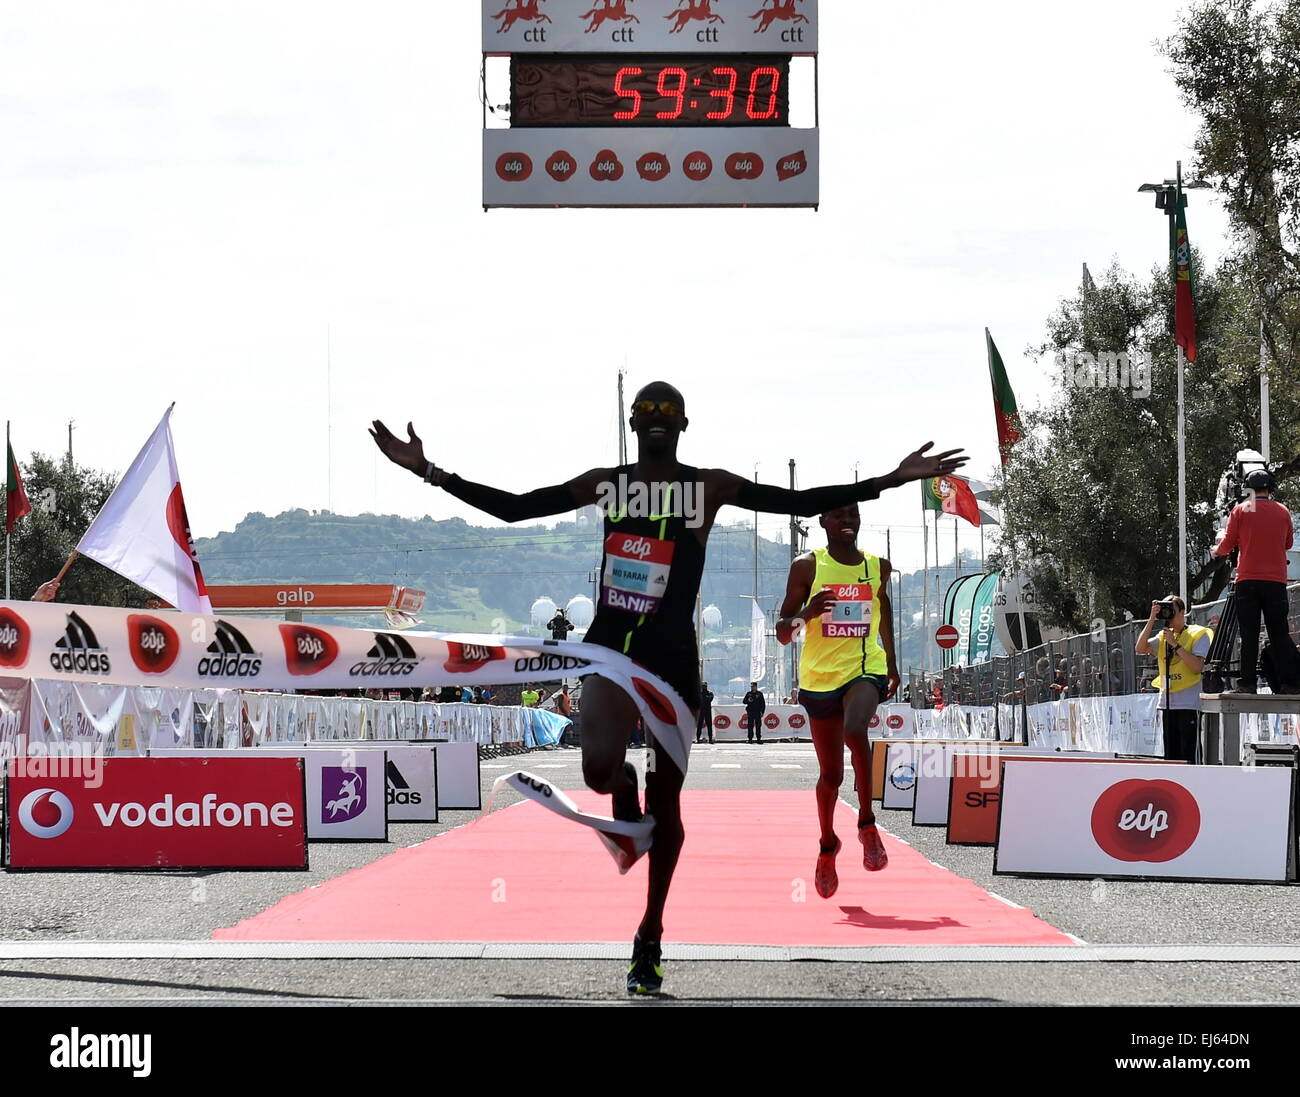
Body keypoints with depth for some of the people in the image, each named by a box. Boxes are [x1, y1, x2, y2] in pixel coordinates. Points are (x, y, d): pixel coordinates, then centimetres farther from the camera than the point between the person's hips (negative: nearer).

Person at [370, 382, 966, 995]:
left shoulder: (710, 486, 1)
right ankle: (623, 790, 15)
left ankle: (650, 938, 19)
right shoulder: (605, 484, 6)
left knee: (665, 799, 6)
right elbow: (513, 508, 10)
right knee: (600, 770, -26)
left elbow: (800, 502, -1)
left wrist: (890, 481, -9)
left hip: (672, 652, 0)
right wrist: (430, 472, 5)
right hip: (610, 644, 0)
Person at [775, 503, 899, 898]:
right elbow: (783, 634, -3)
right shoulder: (807, 566, -3)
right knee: (830, 774, 8)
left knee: (855, 729, -33)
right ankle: (828, 845, 33)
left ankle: (867, 823, -21)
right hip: (820, 676, 0)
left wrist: (892, 662, 28)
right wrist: (805, 614, -24)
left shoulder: (878, 566, 5)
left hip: (865, 669, 0)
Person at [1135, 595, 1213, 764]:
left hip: (1189, 705, -6)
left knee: (1187, 756, -10)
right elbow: (1140, 649, 1)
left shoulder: (1198, 634, 0)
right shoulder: (1163, 636, 16)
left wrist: (1175, 644, -14)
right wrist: (1151, 620, -2)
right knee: (1170, 756, 7)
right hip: (1167, 704, 6)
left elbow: (1197, 666, -12)